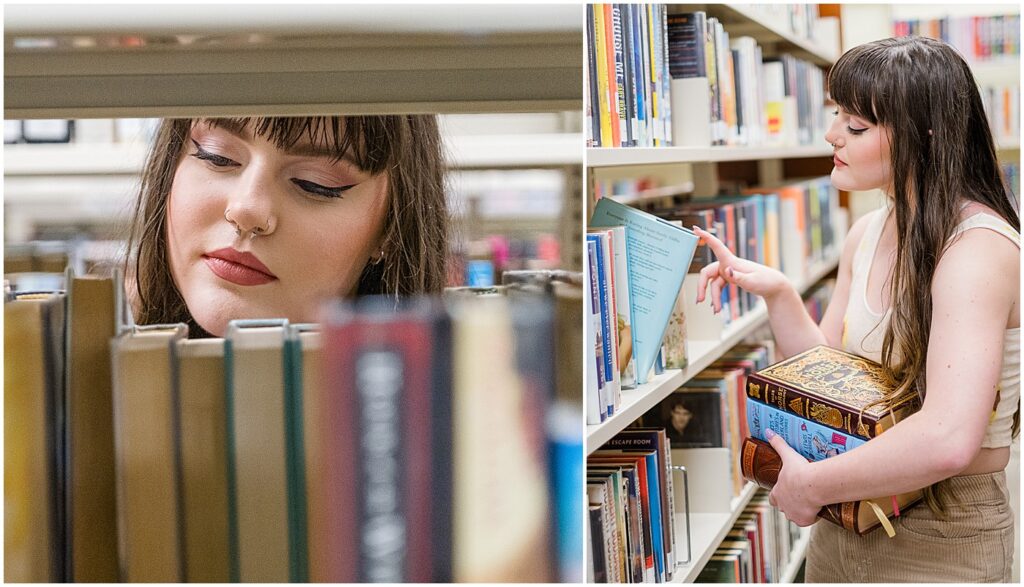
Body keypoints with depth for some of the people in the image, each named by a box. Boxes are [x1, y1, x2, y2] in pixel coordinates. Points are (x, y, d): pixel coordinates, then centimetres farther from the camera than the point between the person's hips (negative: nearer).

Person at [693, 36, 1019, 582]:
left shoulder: (978, 246, -23)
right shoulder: (866, 234, 3)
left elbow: (948, 440, -35)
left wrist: (812, 485, -23)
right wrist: (775, 293, -7)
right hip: (847, 518, 7)